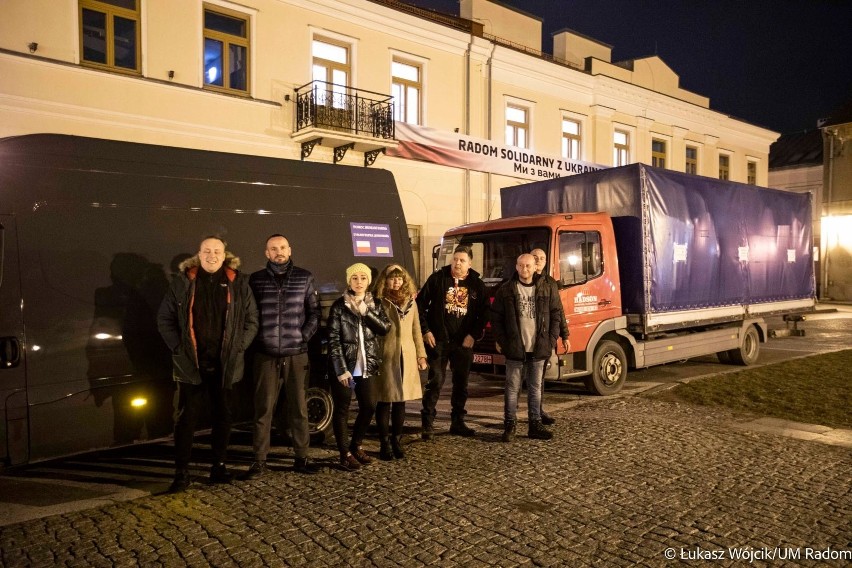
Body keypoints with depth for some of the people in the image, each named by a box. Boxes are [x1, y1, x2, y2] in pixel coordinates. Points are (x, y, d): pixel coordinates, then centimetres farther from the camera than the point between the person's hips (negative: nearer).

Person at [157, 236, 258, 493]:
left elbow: (251, 320, 7)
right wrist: (179, 348, -4)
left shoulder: (238, 283, 4)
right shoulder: (182, 281, 4)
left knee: (223, 417, 11)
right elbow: (164, 319, 5)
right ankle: (181, 472, 11)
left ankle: (218, 467, 24)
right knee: (186, 418, 3)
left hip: (225, 365, 1)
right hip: (191, 364, -1)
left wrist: (238, 347, -3)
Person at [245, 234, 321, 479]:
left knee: (299, 407, 6)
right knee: (263, 409, 1)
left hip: (296, 355, 1)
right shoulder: (256, 279, 6)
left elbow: (314, 311, 8)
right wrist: (257, 339, -2)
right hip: (265, 355, 0)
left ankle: (301, 458, 16)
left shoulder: (304, 277, 6)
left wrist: (304, 335, -2)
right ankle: (259, 460, 10)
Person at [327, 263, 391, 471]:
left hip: (365, 365, 5)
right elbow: (333, 339, -10)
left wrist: (366, 312, -17)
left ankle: (356, 446, 30)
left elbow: (386, 327, -5)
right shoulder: (339, 306, -7)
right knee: (342, 410, 2)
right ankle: (345, 454, 14)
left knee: (368, 407, 10)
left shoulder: (374, 304, 7)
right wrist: (341, 369, -16)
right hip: (344, 366, -5)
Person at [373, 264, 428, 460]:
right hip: (386, 356, -4)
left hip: (407, 356, 4)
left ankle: (396, 441, 21)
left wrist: (421, 354, 11)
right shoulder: (379, 302, -3)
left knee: (401, 401, 9)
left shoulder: (410, 301, 11)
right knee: (385, 401, 2)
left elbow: (416, 330, 14)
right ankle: (385, 443, 13)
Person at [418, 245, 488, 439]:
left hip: (464, 342, 3)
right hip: (438, 340, -3)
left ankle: (457, 422, 22)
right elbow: (420, 304, 0)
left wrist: (473, 335, -5)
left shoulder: (477, 284, 4)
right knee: (435, 382, -4)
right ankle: (428, 424, 5)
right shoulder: (438, 278, -2)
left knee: (461, 383, 10)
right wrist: (426, 331, -6)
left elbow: (484, 313, 6)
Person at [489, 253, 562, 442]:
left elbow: (556, 314, 6)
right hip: (514, 349, -2)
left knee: (535, 388, 11)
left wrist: (551, 340, -1)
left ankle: (535, 425, 20)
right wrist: (501, 341, -5)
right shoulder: (506, 290, 0)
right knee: (512, 388, 5)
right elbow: (496, 317, 2)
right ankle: (509, 425, 13)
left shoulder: (548, 288, 4)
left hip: (538, 348, 2)